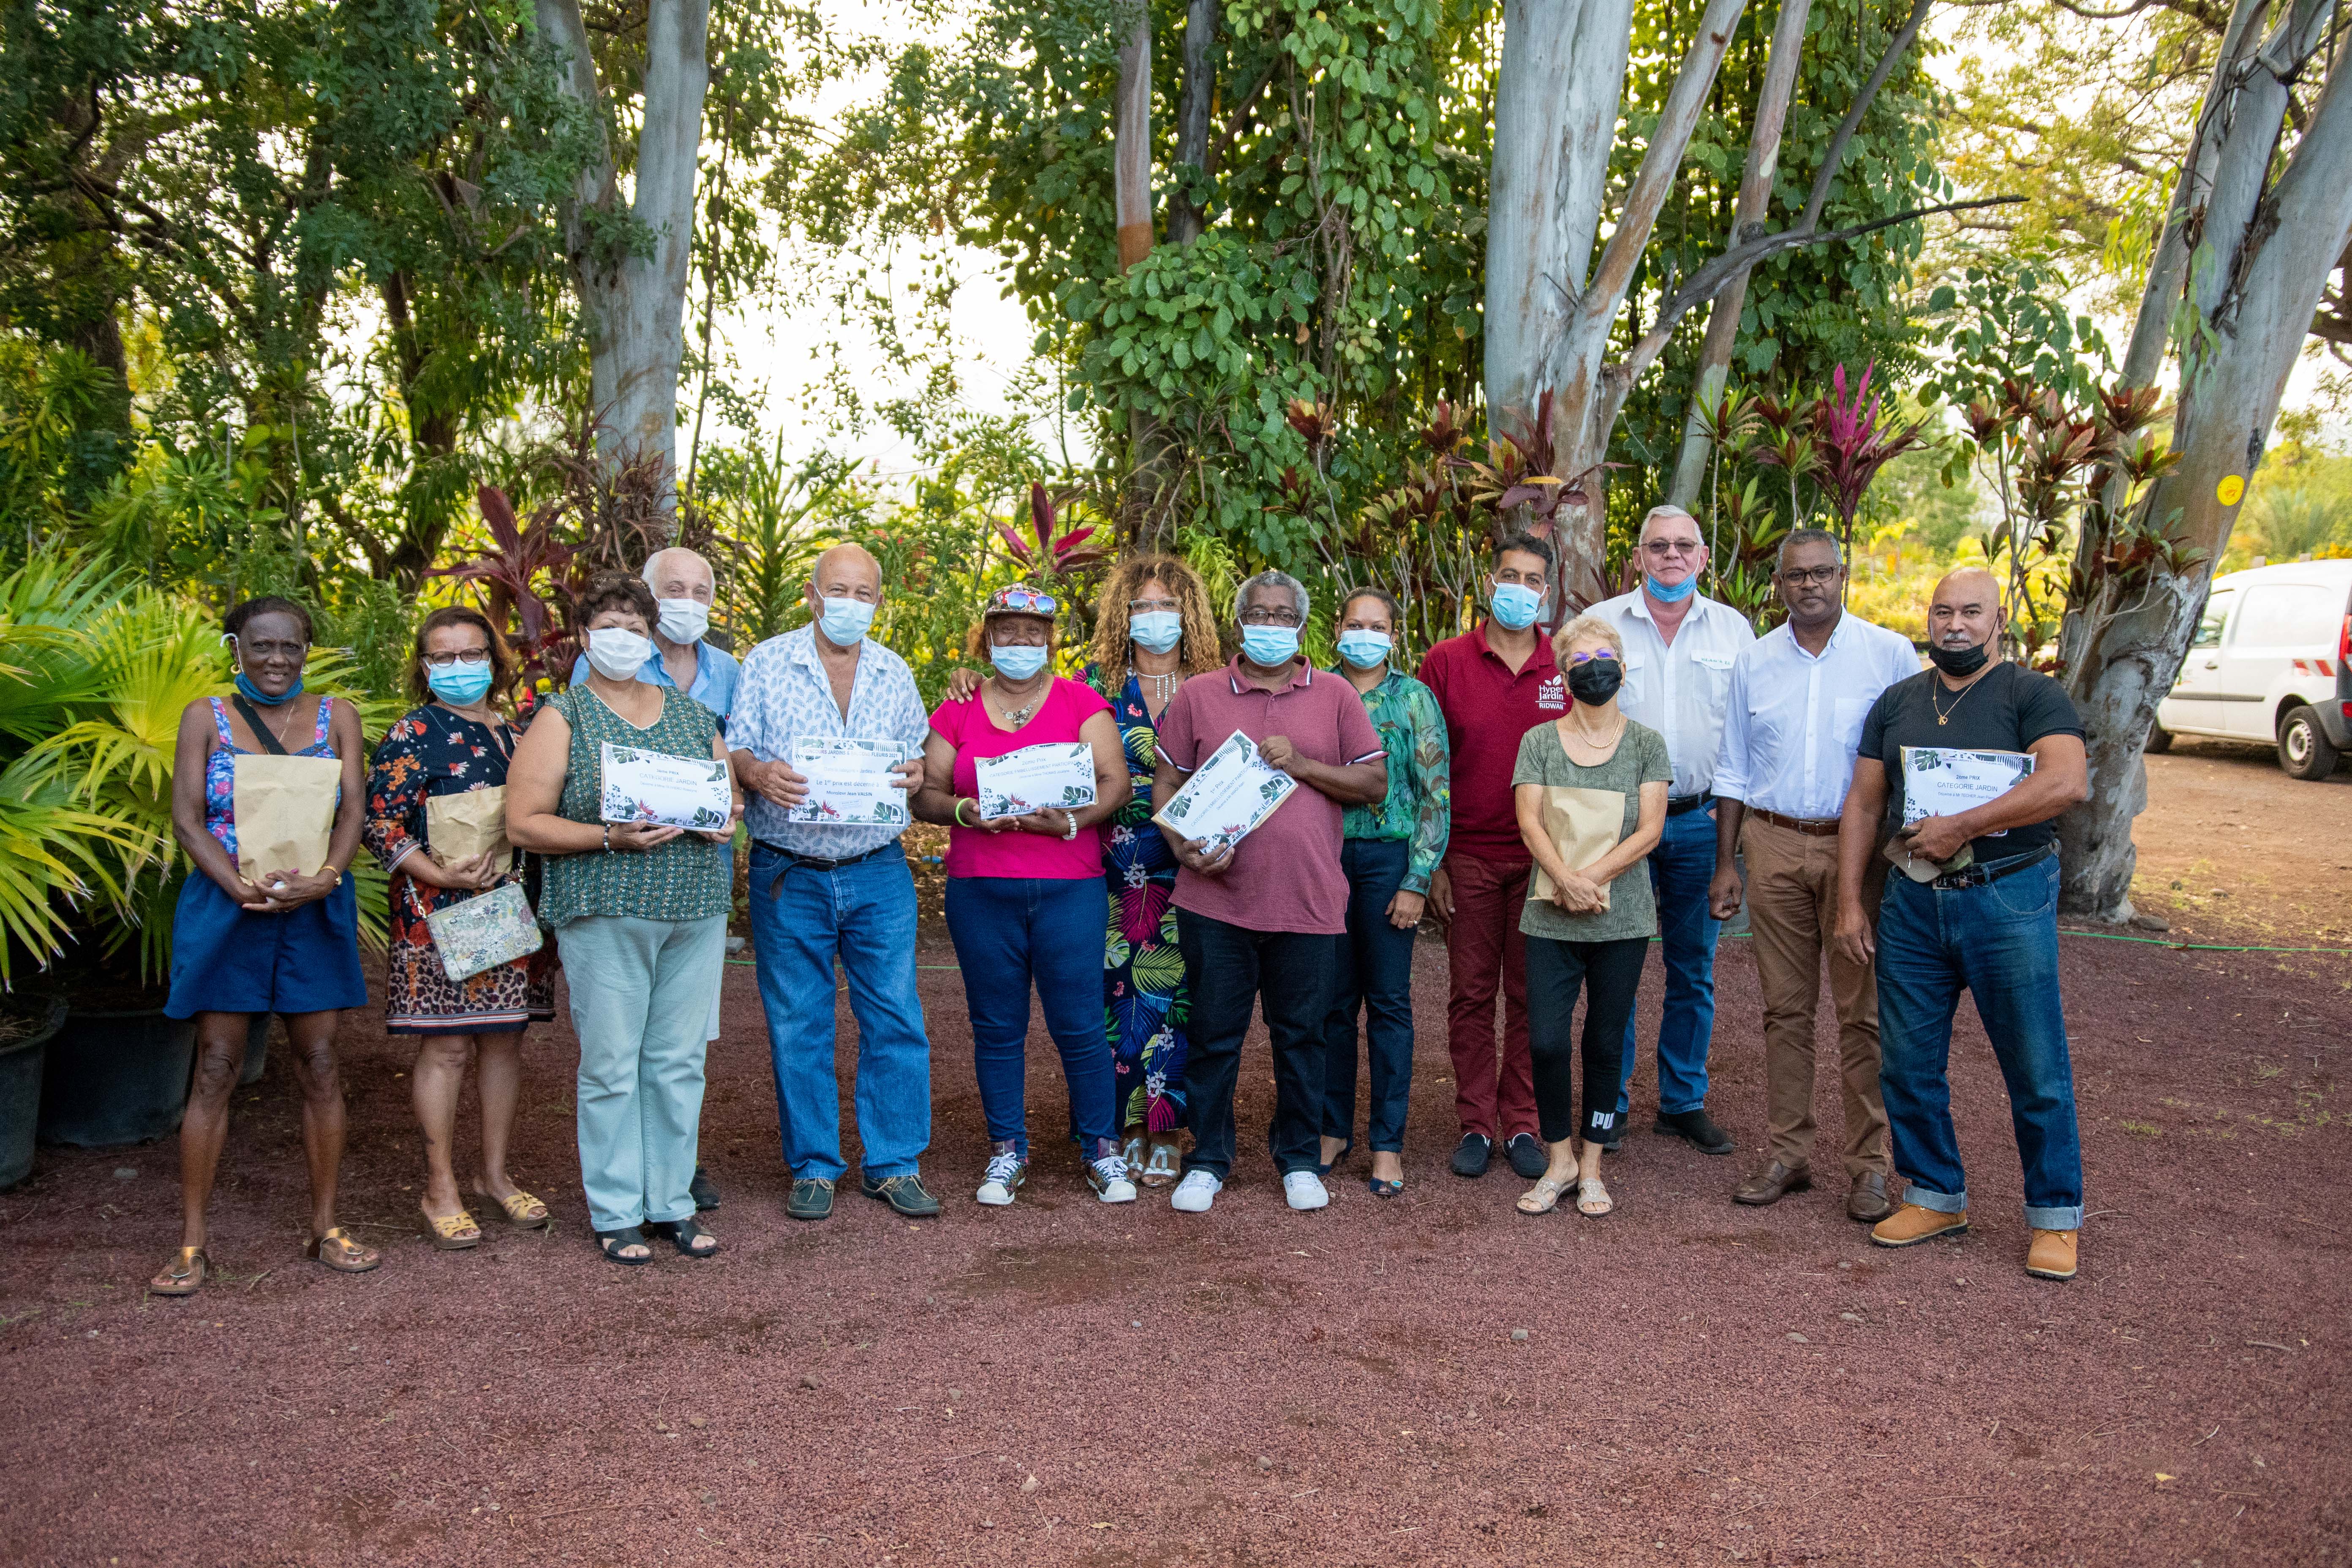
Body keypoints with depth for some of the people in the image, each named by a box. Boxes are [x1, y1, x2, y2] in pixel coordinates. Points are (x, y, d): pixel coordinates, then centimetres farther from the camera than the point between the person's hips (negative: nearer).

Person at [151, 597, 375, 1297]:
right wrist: (242, 887, -18)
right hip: (226, 911, -1)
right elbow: (186, 818, -4)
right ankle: (192, 1240, 10)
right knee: (215, 1069, 1)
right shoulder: (206, 717, 4)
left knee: (320, 1067, 5)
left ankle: (326, 1226, 17)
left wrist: (326, 876, -19)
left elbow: (353, 809, 0)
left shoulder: (336, 716, 7)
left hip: (316, 912, 1)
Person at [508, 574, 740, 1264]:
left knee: (680, 1061, 8)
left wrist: (727, 816, -2)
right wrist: (610, 838, -17)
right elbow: (524, 824, -4)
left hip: (696, 910, 4)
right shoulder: (562, 718, 1)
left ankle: (672, 1203, 19)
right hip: (605, 914, -4)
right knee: (612, 1064, 0)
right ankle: (616, 1214, 13)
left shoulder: (691, 713, 15)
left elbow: (730, 790, 22)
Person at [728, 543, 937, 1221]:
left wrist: (917, 775, -10)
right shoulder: (767, 663, 2)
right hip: (790, 875, -2)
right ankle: (814, 1167, 19)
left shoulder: (895, 674, 10)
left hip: (878, 872, 2)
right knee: (798, 1028, 5)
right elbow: (732, 751, 0)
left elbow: (914, 757, 14)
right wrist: (759, 774, -23)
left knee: (896, 1019, 1)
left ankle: (894, 1164, 14)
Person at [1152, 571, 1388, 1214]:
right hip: (1216, 898, 0)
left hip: (1308, 900, 0)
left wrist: (1302, 765, -9)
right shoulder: (1198, 696, 7)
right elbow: (1166, 784, 7)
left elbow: (1375, 782, 5)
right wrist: (1184, 847, -10)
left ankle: (1299, 1160, 25)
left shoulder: (1335, 696, 8)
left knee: (1301, 1035, 9)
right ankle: (1207, 1162, 21)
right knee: (1214, 1035, 6)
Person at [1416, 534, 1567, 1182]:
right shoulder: (1446, 662, 0)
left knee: (1531, 995, 7)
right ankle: (1475, 1123, 17)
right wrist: (1432, 862, -3)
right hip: (1469, 856, -1)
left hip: (1541, 860, 1)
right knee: (1471, 994, 6)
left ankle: (1522, 1124, 19)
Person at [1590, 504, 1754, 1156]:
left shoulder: (1734, 629, 8)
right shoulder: (1600, 624, 3)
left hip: (1700, 821, 2)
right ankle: (1608, 1104, 13)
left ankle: (1683, 1102, 20)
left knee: (1694, 971, 8)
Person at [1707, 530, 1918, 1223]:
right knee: (1785, 1008, 6)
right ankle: (1789, 1156, 15)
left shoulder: (1890, 654, 0)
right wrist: (1726, 864, 9)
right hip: (1775, 846, 3)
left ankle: (1869, 1166, 10)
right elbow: (1733, 770, 13)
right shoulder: (1754, 662, 9)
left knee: (1862, 1010, 0)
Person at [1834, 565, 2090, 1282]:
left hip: (2008, 898, -4)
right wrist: (1850, 901, 6)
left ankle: (2055, 1216, 18)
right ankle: (1936, 1196, 26)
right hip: (1912, 902, 5)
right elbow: (1864, 805, 13)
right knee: (1908, 1065, 9)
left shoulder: (2033, 695, -3)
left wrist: (1960, 827, -20)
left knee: (2036, 1072, 2)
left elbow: (2066, 780, -20)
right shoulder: (1898, 702, 12)